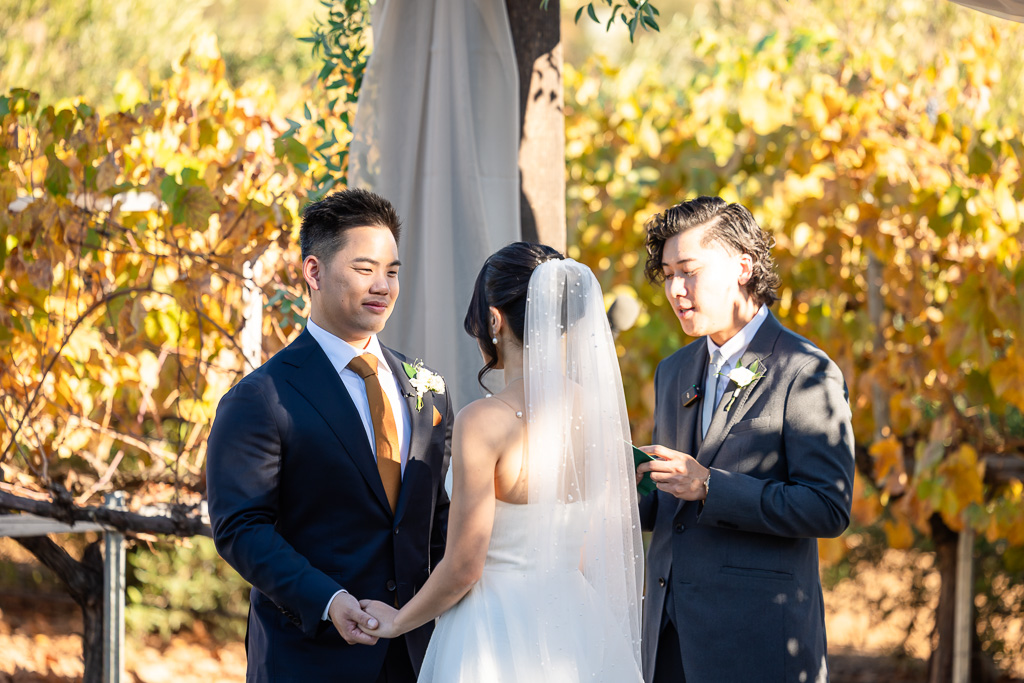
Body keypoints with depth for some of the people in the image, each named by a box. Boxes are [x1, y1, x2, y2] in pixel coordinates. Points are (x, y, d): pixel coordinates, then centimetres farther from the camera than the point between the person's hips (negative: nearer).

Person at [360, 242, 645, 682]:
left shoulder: (484, 422, -17)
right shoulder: (598, 407, 0)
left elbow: (463, 568, -14)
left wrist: (398, 621, 2)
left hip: (497, 637, -6)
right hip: (577, 625, 6)